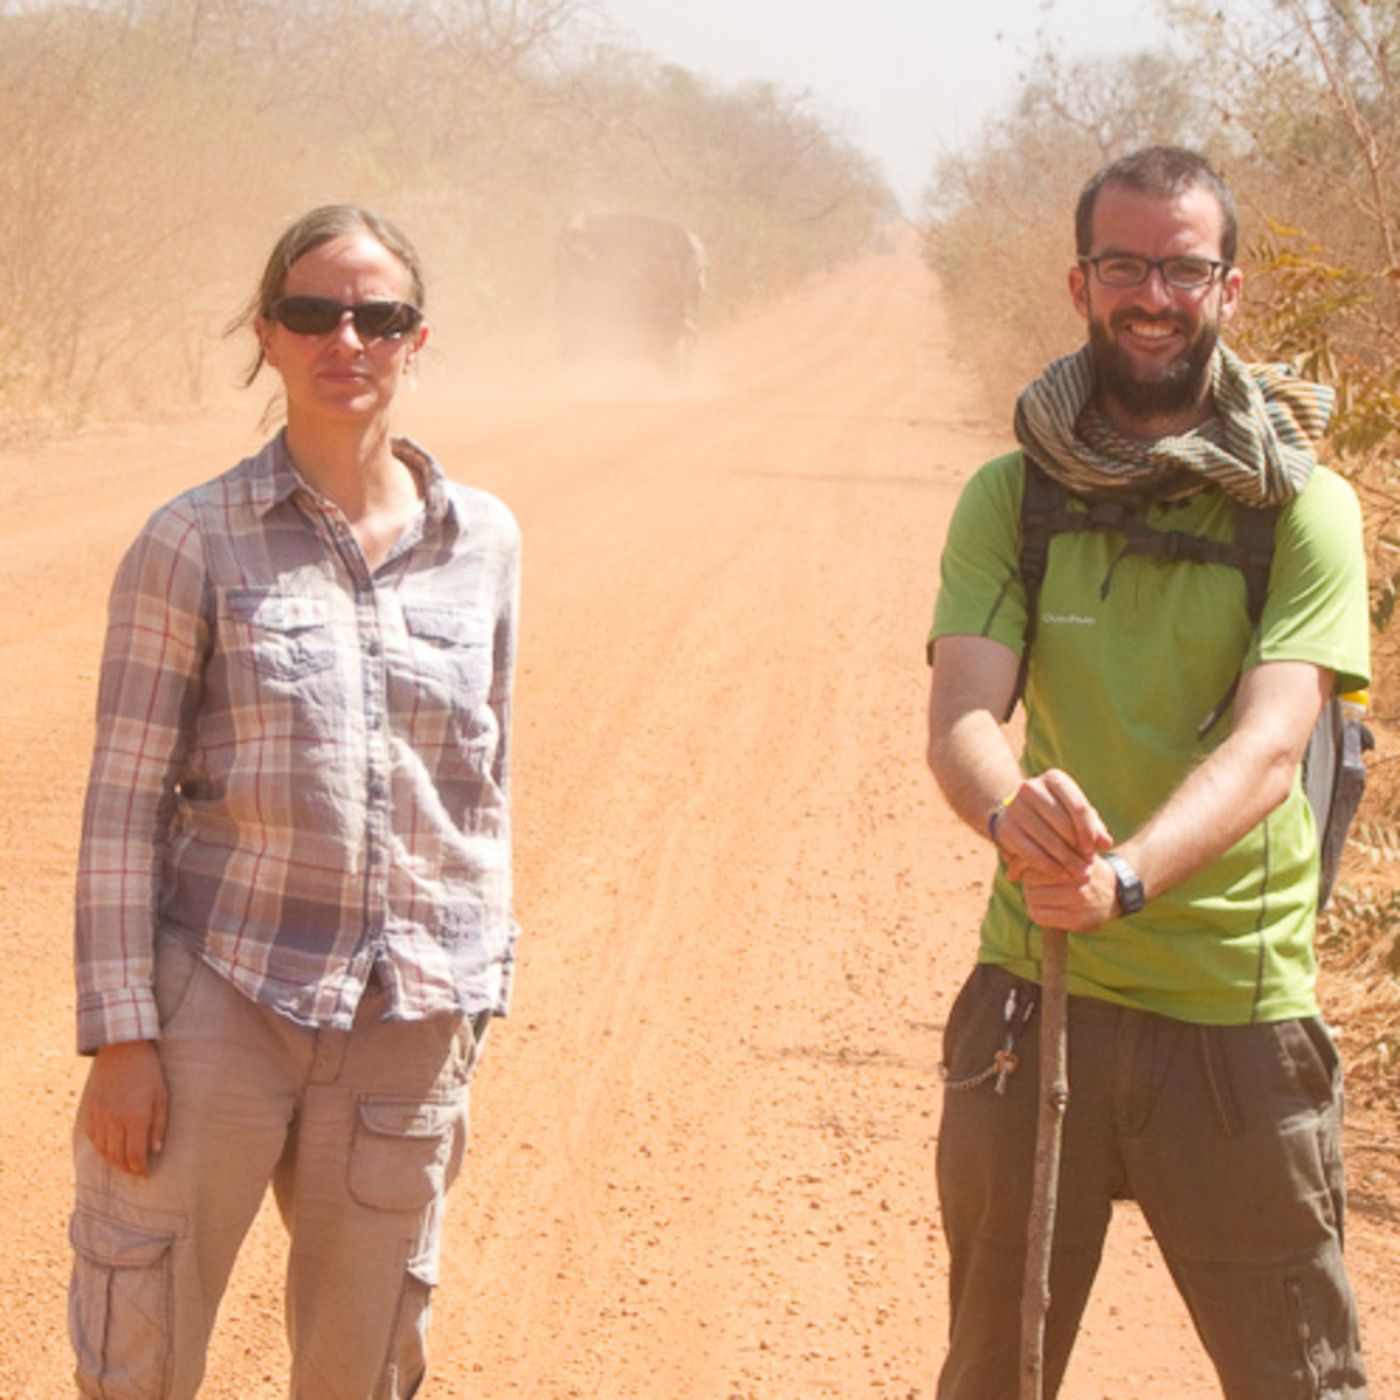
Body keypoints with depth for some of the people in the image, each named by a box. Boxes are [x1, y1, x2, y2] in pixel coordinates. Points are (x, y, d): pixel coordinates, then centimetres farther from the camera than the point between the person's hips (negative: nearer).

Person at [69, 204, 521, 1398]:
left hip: (407, 1027, 3)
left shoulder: (484, 543, 5)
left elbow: (483, 789, 12)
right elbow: (124, 801, -4)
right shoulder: (196, 543, -4)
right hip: (220, 1000, -3)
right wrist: (121, 1037, -8)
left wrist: (471, 1024, 11)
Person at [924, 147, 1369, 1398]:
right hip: (1032, 995, 2)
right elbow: (962, 715, -12)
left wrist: (1125, 875, -37)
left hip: (1238, 1014, -2)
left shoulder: (1303, 508, -4)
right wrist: (1012, 809, -37)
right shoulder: (1011, 497, 2)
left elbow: (1269, 742, -18)